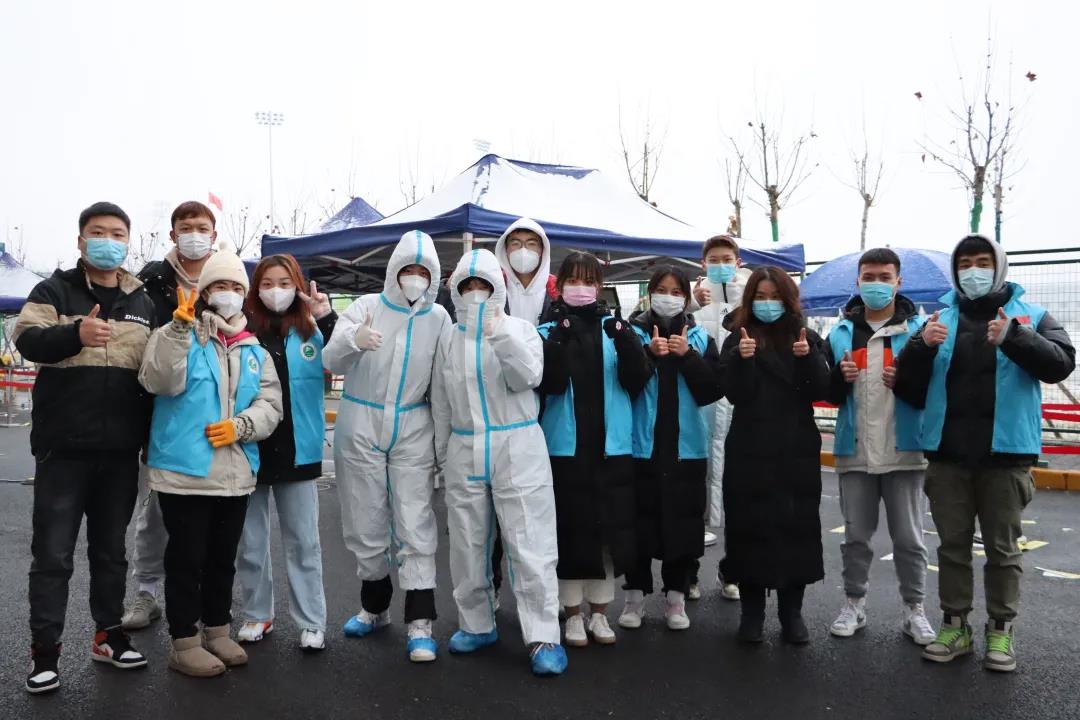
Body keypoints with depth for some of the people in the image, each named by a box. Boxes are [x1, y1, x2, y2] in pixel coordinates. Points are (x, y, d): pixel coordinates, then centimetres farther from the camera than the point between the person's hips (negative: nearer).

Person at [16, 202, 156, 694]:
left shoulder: (142, 303, 12)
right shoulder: (54, 291, 1)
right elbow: (26, 338, -16)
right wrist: (75, 333, -37)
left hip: (121, 451, 4)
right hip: (63, 448, -3)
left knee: (111, 549, 14)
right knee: (53, 554, 2)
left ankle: (108, 635, 27)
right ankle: (45, 652, 14)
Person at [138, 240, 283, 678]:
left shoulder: (254, 350, 13)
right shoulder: (177, 336, 0)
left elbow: (270, 404, 5)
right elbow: (161, 382, -18)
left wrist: (241, 425, -13)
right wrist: (180, 328, -26)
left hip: (236, 474, 5)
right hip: (185, 471, -5)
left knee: (223, 558, 16)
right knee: (186, 559, 3)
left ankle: (217, 632, 31)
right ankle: (184, 644, 15)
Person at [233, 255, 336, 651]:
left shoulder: (313, 330, 0)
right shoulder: (242, 329, -2)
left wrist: (329, 318, -23)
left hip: (298, 450, 0)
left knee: (303, 541, 8)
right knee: (250, 540, 13)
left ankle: (312, 622, 18)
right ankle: (256, 614, 30)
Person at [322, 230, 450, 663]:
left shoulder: (438, 318, 0)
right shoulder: (367, 307, -3)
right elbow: (330, 361, -14)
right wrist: (353, 340, -35)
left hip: (413, 432, 0)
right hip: (360, 428, 0)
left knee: (415, 526, -4)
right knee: (366, 523, 10)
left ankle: (420, 622, 2)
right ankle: (375, 606, 30)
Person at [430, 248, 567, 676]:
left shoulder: (520, 329, 0)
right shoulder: (449, 338, 9)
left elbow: (527, 378, -16)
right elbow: (440, 401, 15)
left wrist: (502, 336, -26)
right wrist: (443, 453, 17)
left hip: (517, 449, -4)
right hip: (464, 452, 4)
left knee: (530, 544, -4)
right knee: (467, 545, 12)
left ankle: (543, 636, 4)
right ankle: (477, 624, 29)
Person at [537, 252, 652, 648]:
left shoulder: (615, 329, 6)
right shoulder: (549, 331, 2)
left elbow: (637, 382, -3)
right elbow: (548, 384, -12)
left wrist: (629, 347, -20)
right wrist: (559, 340, -25)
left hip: (611, 445, 2)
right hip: (565, 445, -2)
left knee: (609, 528, 8)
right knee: (569, 529, 3)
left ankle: (599, 612, 23)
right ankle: (573, 614, 19)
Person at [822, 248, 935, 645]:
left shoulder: (917, 329, 0)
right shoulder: (840, 333, 7)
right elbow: (825, 392, 8)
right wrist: (839, 376, -12)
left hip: (903, 451, -2)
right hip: (855, 451, 2)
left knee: (909, 537, 7)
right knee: (856, 534, 12)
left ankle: (914, 609, 21)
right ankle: (853, 604, 24)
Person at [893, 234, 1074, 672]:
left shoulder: (1030, 315, 4)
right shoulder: (939, 319, 8)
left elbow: (1061, 363, -13)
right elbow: (908, 390, 4)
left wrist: (1013, 336, -28)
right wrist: (921, 345, -14)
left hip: (1006, 454, -2)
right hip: (948, 455, 2)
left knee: (1002, 548, 8)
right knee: (953, 545, 10)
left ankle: (1001, 630, 21)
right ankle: (954, 625, 22)